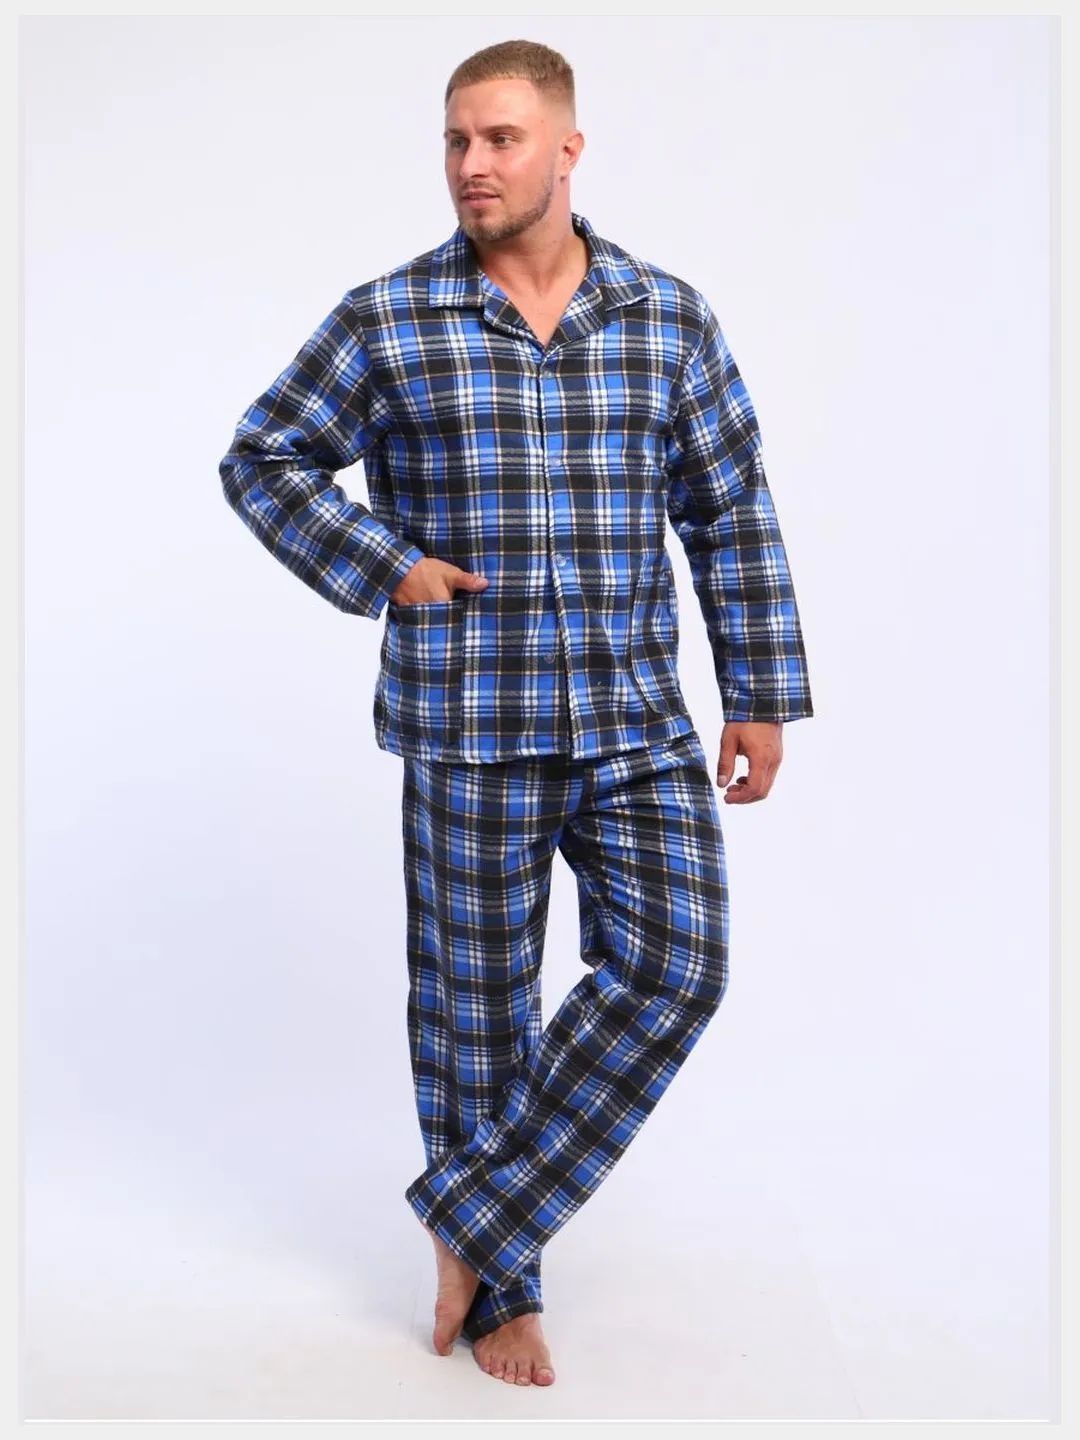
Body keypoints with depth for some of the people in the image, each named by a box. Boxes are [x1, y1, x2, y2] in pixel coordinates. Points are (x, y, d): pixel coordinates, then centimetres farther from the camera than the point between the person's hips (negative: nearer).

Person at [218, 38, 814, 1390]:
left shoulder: (671, 317, 4)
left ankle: (473, 1215, 11)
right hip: (468, 726, -2)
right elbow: (261, 457, 6)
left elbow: (732, 517, 7)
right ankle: (500, 1290, 27)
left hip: (637, 722, 2)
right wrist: (379, 567, -7)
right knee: (476, 1002, 6)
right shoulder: (387, 320, -1)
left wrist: (763, 695, 5)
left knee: (673, 965, -7)